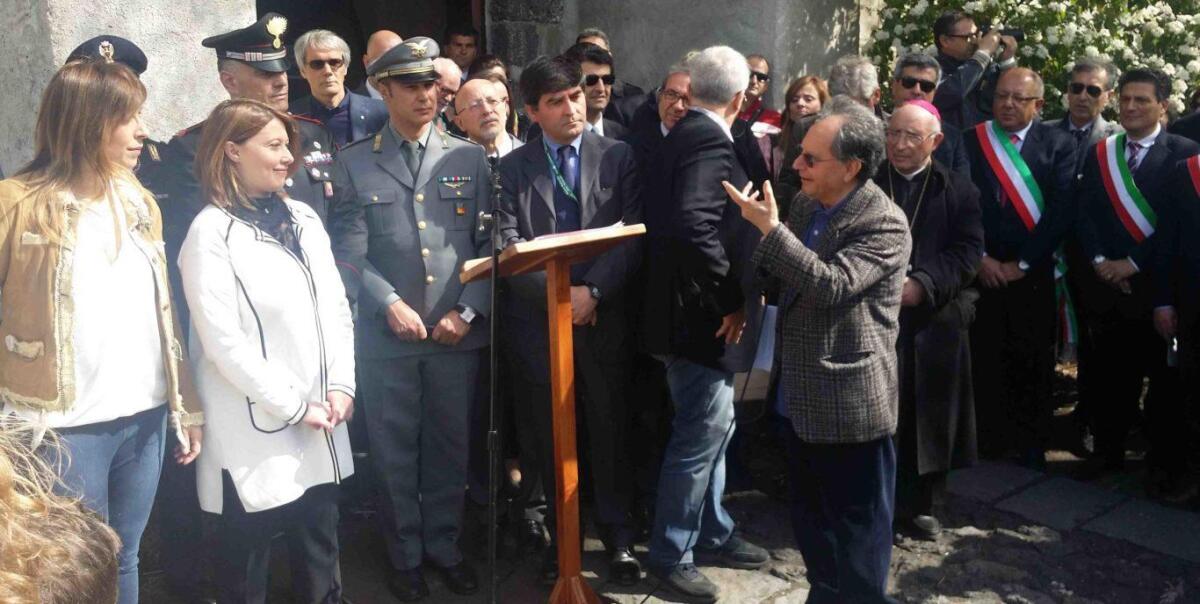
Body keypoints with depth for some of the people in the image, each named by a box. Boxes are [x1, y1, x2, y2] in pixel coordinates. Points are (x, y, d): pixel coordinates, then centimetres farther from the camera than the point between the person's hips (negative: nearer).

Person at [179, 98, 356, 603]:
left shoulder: (303, 218, 9)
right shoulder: (210, 233, -10)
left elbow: (337, 308, 8)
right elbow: (223, 341, -15)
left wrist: (341, 386, -3)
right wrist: (292, 406, -13)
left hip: (320, 425, 6)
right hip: (256, 432, -6)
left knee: (320, 553, 17)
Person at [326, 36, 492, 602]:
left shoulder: (470, 157, 6)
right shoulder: (354, 162, 3)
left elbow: (491, 242, 3)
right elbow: (350, 252, -2)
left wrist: (468, 310, -7)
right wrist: (390, 304, -14)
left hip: (458, 334, 1)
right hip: (386, 336, -1)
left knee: (449, 446, 12)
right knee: (395, 452, 9)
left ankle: (444, 544, 30)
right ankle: (405, 554, 26)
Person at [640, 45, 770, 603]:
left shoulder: (679, 137, 11)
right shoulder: (711, 144, -18)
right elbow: (695, 227, -31)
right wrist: (730, 299, -21)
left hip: (692, 309, 10)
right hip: (700, 317, -10)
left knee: (712, 427, 20)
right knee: (701, 435, 2)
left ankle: (712, 533, 35)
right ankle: (670, 554, 17)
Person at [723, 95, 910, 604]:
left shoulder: (885, 224, -17)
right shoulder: (806, 203, 7)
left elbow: (831, 285, -29)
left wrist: (769, 227, -28)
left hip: (850, 405, -8)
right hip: (804, 397, 8)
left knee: (856, 534, 7)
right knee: (811, 524, 22)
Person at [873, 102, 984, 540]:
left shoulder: (958, 190, 6)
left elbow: (967, 252, -2)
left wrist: (922, 285, -16)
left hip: (932, 323, 1)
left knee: (926, 416, 8)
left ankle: (922, 506, 23)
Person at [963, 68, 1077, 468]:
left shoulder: (1059, 145, 3)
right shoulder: (969, 141, 4)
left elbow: (1062, 211, -5)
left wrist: (1021, 263, -10)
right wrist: (980, 257, -9)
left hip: (1033, 272, 0)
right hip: (981, 270, 0)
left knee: (1033, 361, 8)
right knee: (984, 358, 2)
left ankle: (1032, 443, 23)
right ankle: (988, 436, 17)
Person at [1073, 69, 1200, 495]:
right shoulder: (1099, 153, 10)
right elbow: (1085, 212, 6)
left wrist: (1133, 263, -13)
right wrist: (1099, 261, -7)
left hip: (1157, 282, -3)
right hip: (1106, 283, 4)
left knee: (1164, 378, 5)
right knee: (1111, 373, 11)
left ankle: (1166, 462, 17)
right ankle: (1108, 451, 24)